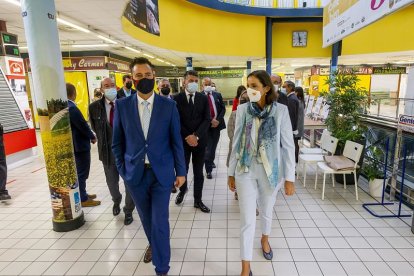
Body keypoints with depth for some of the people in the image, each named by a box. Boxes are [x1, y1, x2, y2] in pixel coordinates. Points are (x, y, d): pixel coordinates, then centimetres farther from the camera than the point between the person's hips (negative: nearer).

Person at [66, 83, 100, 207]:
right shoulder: (72, 108, -24)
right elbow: (83, 126, -20)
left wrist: (89, 136, 12)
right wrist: (93, 137, -4)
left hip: (74, 144, 10)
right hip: (79, 145, -10)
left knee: (79, 172, 19)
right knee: (82, 173, 1)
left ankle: (82, 194, 32)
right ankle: (83, 199, 12)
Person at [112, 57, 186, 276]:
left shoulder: (168, 105, -5)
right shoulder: (122, 105, -2)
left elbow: (176, 141, -1)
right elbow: (117, 143, 5)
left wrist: (180, 171, 0)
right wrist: (123, 170, 3)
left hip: (162, 172, -2)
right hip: (135, 173, 2)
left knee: (160, 221, 2)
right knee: (146, 217, 21)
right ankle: (153, 244, 50)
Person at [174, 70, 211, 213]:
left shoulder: (203, 98, 4)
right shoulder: (177, 98, -1)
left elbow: (207, 120, -3)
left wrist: (196, 136, -15)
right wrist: (187, 136, -15)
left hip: (200, 140, 1)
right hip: (182, 140, -1)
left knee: (198, 172, 8)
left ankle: (198, 200, 22)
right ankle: (183, 189, 40)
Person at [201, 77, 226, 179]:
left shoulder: (217, 95, 8)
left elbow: (223, 108, 6)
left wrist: (218, 120, -8)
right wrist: (210, 121, -16)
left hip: (217, 124, 4)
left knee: (213, 145, 16)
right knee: (208, 147, -3)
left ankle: (211, 161, 38)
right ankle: (208, 170, 6)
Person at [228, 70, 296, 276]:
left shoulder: (280, 110, -10)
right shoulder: (242, 110, -5)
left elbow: (288, 145, -6)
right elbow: (236, 143, 1)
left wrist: (289, 178, -6)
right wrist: (231, 172, 4)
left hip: (270, 171, 0)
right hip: (246, 171, 0)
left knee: (266, 211, 22)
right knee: (247, 220, 2)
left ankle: (265, 239, 54)